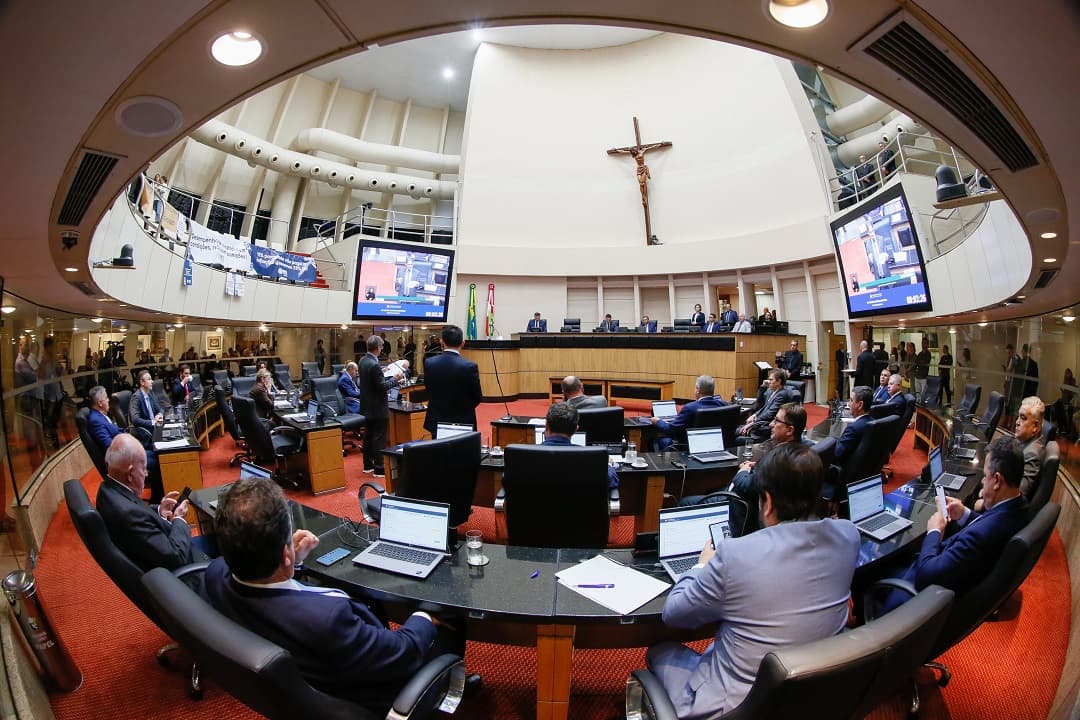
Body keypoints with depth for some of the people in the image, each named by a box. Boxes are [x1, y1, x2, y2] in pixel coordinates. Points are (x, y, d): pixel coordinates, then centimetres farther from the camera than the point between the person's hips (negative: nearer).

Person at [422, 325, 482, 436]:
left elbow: (429, 391, 5)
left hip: (436, 422, 4)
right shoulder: (469, 366, -18)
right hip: (462, 423, -3)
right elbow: (477, 398, -6)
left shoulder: (429, 364, -7)